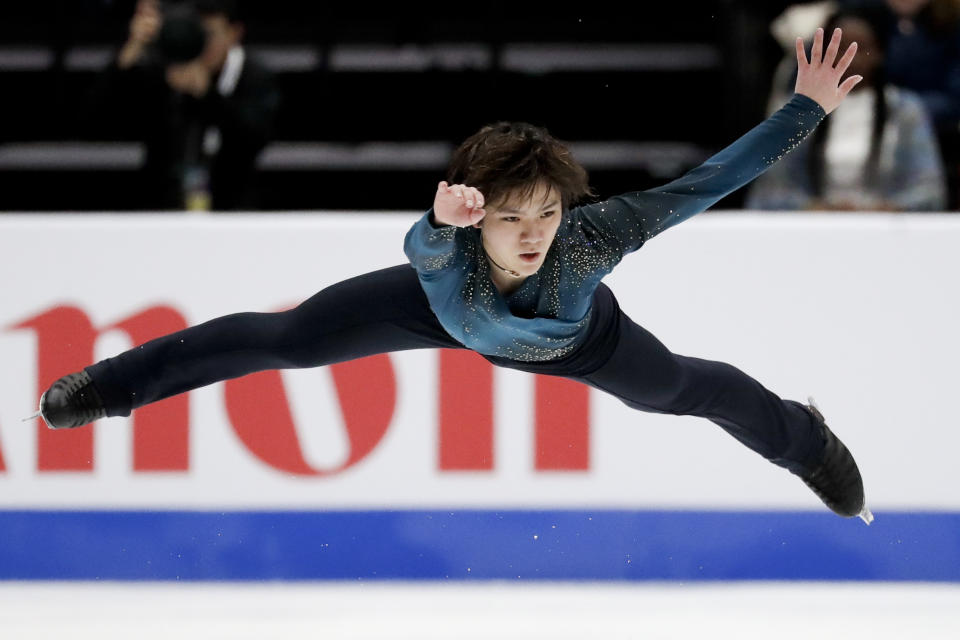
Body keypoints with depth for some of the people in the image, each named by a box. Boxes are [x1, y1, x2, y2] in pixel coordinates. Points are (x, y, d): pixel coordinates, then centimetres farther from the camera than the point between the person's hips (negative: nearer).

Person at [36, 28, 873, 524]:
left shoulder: (592, 235, -48)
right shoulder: (447, 250, -47)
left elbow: (703, 185, -47)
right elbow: (422, 249, -71)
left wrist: (809, 109, -49)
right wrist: (441, 221, -94)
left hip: (577, 339, 1)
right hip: (446, 310, -1)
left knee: (685, 389, 24)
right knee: (287, 339, 2)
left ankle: (803, 437, 58)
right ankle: (121, 381, 25)